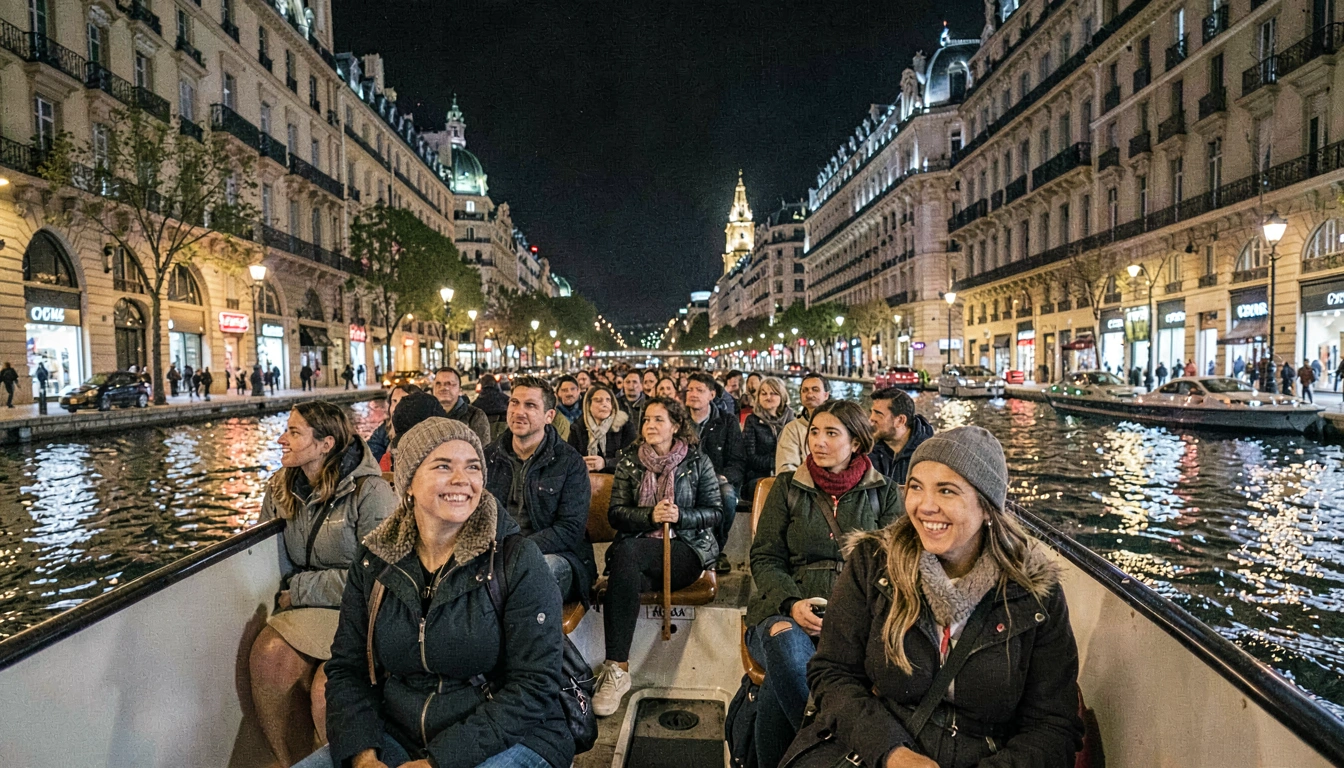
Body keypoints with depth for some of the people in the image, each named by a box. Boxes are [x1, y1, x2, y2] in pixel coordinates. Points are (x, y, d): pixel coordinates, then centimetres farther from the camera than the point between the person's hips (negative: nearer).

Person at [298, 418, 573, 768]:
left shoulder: (516, 560, -13)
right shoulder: (374, 561, 1)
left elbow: (533, 687, -15)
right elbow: (346, 668, 3)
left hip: (509, 739, -3)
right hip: (398, 736, 4)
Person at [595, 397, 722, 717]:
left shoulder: (698, 462, 9)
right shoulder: (629, 461, 13)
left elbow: (715, 511, 5)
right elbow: (615, 513, 6)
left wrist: (680, 516, -13)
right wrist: (650, 516, -13)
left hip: (686, 551, -2)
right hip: (636, 545, 2)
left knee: (626, 553, -33)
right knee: (627, 575, -36)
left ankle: (615, 666, -30)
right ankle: (617, 669, -32)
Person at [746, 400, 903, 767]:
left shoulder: (883, 492, 12)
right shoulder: (788, 487, 13)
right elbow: (764, 558, 9)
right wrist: (792, 604, -12)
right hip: (786, 610, 2)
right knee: (786, 643, -37)